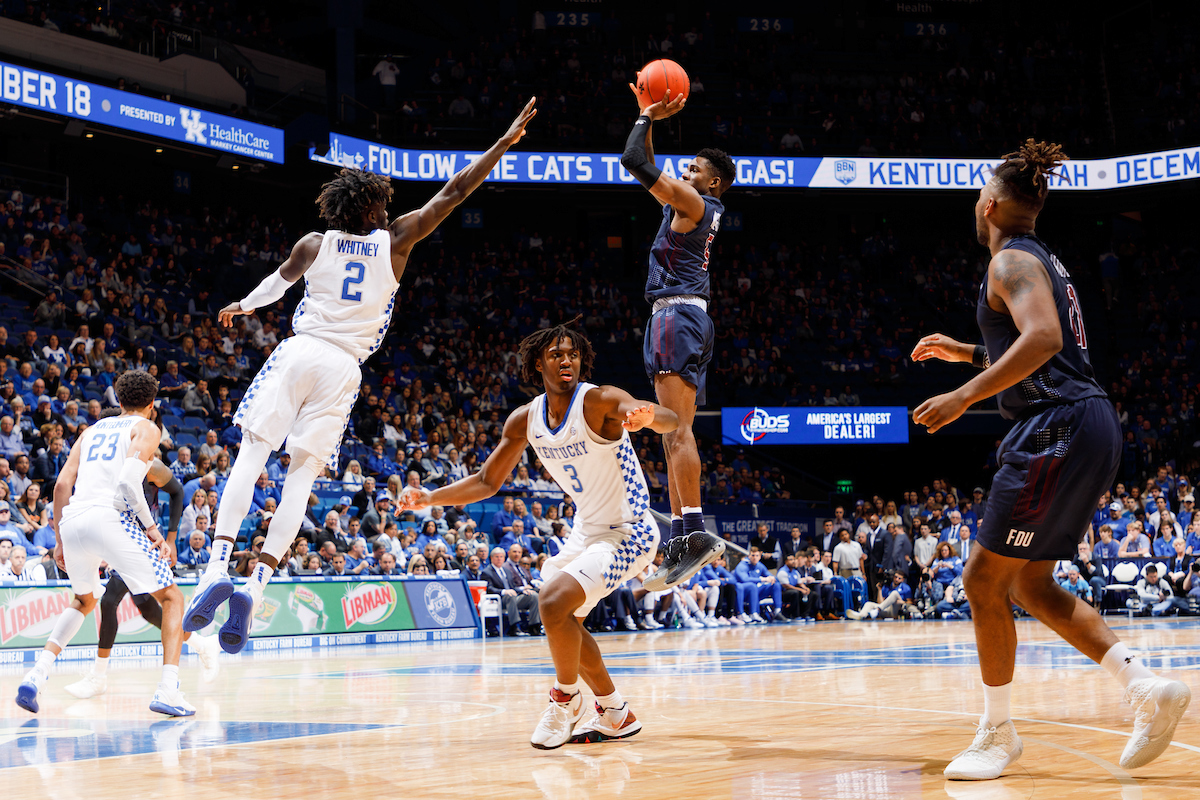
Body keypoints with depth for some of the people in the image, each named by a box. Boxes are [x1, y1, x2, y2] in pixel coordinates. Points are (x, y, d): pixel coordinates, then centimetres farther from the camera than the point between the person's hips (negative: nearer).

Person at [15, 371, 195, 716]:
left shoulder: (93, 430, 27)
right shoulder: (147, 429, 10)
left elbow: (62, 485, 19)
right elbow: (128, 481, -8)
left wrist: (60, 540, 23)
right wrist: (151, 528, -2)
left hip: (72, 520, 6)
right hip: (110, 517, -6)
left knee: (84, 601, 31)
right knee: (171, 598, 4)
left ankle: (37, 674, 15)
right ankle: (168, 690, -14)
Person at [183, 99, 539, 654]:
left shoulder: (314, 244, 8)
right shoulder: (395, 242, 5)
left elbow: (278, 282, 27)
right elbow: (453, 194, 10)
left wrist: (244, 305, 49)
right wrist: (504, 142, 16)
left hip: (298, 353, 0)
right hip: (343, 368, 0)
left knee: (251, 456, -3)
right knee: (303, 474, -1)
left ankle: (217, 570, -18)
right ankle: (255, 587, -11)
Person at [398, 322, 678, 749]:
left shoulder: (599, 401, -23)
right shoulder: (525, 420, -2)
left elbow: (671, 420, -39)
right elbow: (487, 482, 6)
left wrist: (648, 416, -62)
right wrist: (429, 497, -6)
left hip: (628, 533, -9)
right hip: (588, 530, 9)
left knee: (553, 602, -24)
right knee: (561, 619, 17)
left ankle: (567, 695, 1)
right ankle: (616, 715, 31)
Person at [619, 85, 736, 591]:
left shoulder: (692, 202, -6)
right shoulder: (688, 205, 21)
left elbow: (634, 162, -11)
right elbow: (646, 170, 32)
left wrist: (646, 118, 4)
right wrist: (648, 118, 26)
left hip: (678, 314, -10)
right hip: (677, 317, 10)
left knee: (677, 429, -18)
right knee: (674, 434, 7)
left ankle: (695, 532, -25)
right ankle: (681, 539, 6)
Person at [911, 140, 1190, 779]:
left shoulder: (1011, 261, -8)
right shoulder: (1043, 261, 22)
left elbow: (1043, 338, -26)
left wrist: (965, 395, -27)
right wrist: (966, 352, 31)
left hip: (1059, 427, -10)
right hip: (1087, 426, 10)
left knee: (985, 580, -2)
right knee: (1029, 585, 14)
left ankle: (997, 732, 7)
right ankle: (1147, 688, 8)